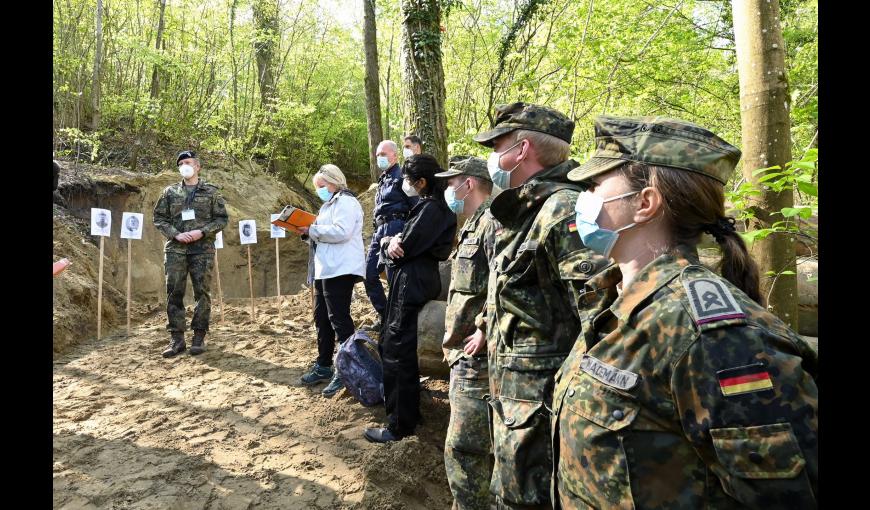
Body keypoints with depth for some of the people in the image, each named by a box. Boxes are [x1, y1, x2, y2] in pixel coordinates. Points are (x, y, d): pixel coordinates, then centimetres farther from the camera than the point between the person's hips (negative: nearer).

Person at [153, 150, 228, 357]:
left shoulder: (211, 191, 6)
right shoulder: (170, 192, 11)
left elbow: (222, 218, 2)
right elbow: (159, 217, 9)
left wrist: (202, 232, -12)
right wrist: (175, 234, -7)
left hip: (202, 249, -2)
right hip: (175, 249, 2)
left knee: (202, 293, 0)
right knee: (174, 293, 2)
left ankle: (199, 337, 9)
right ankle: (176, 338, 10)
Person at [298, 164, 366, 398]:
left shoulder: (346, 202, -9)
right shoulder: (330, 204, 23)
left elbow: (341, 231, -23)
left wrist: (312, 230, -15)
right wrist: (308, 231, 7)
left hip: (340, 270, -11)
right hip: (325, 269, 11)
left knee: (338, 318, -8)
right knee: (321, 317, 14)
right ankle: (323, 366, 24)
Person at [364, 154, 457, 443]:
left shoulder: (430, 208, -16)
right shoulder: (428, 207, 16)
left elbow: (402, 251, -19)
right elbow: (396, 248, 12)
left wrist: (389, 245, 2)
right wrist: (390, 244, -10)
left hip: (412, 285, -10)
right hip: (408, 283, 10)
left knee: (398, 353, -3)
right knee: (388, 344, 20)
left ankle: (401, 425, 8)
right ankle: (400, 408, 35)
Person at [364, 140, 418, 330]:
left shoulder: (401, 177, -6)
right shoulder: (383, 179, 21)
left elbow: (416, 207, -11)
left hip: (394, 229, -9)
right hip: (379, 231, 9)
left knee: (394, 277, -6)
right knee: (369, 274, 8)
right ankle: (384, 316, 19)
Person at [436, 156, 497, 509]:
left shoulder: (491, 221, -15)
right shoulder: (473, 225, 18)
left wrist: (485, 331, -22)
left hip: (476, 357, -11)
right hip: (466, 354, 11)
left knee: (463, 449, -6)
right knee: (480, 446, 20)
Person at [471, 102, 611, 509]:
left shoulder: (563, 210, -21)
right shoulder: (522, 212, 10)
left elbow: (603, 314, -28)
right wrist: (485, 329, 27)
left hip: (541, 400, -9)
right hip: (514, 396, 10)